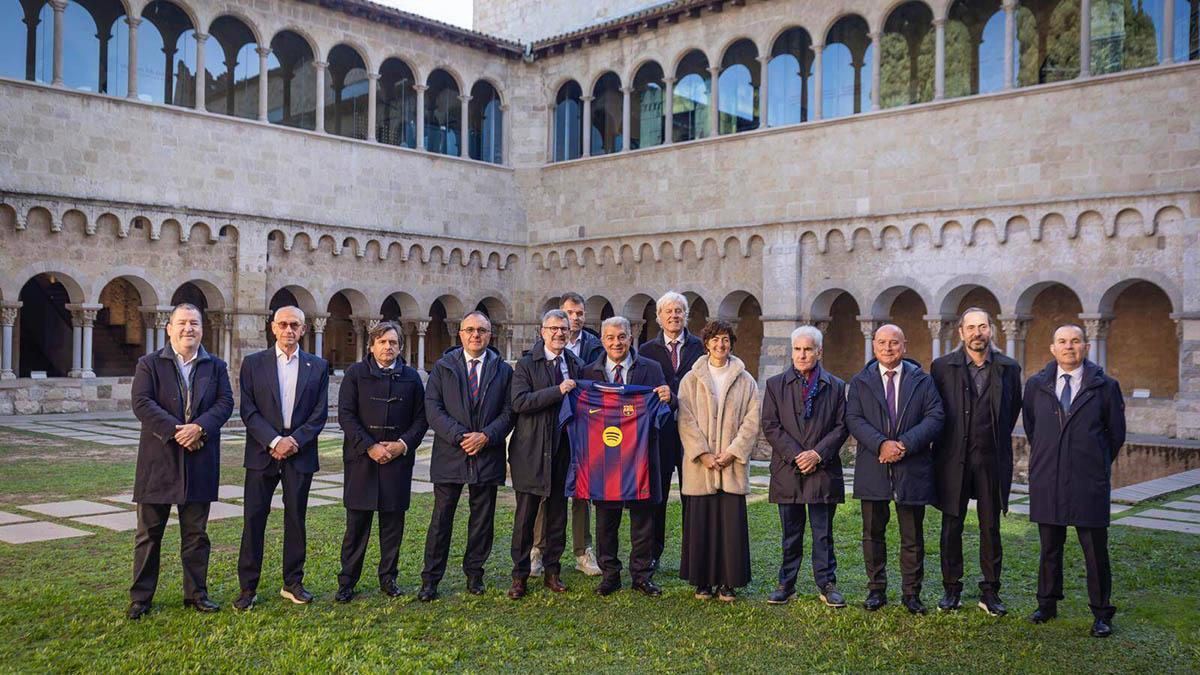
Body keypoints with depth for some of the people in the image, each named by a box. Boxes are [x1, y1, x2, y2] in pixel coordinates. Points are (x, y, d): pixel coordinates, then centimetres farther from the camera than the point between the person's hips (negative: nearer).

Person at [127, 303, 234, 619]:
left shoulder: (216, 367, 9)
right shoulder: (149, 364, 2)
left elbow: (225, 403, -1)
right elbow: (142, 404, -10)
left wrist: (199, 428, -18)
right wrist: (175, 431, -19)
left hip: (200, 461, 2)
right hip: (158, 460, -2)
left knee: (196, 532, 9)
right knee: (149, 532, 6)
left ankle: (196, 593, 19)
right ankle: (141, 596, 15)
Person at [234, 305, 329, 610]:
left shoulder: (318, 366, 6)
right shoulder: (253, 363, 4)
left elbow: (320, 413, 2)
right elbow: (248, 410, -3)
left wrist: (294, 441, -11)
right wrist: (274, 441, -14)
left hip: (300, 454, 1)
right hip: (262, 453, -1)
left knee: (296, 519, 8)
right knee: (254, 519, 0)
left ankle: (293, 583, 19)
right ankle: (248, 588, 8)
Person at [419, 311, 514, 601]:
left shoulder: (503, 370, 8)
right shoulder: (443, 367, 5)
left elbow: (508, 412, 2)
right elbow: (432, 408, -4)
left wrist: (486, 436, -13)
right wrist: (459, 436, -15)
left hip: (487, 455, 1)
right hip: (449, 455, -1)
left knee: (482, 520, 9)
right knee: (441, 519, 1)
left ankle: (474, 574, 23)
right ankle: (430, 579, 9)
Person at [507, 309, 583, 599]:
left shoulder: (576, 365, 11)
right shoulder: (526, 365, -3)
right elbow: (519, 402, -17)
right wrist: (557, 391, -21)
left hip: (562, 451, 4)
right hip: (532, 452, -4)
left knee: (557, 515, 10)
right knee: (525, 516, 2)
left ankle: (552, 571, 22)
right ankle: (520, 575, 12)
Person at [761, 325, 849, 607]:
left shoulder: (836, 386, 7)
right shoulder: (775, 385, 6)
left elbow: (842, 426, 2)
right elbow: (770, 426, -1)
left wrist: (818, 453, -11)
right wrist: (795, 455, -11)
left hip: (823, 470, 0)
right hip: (787, 471, 0)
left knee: (823, 533, 5)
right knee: (790, 534, 9)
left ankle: (826, 584, 14)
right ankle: (786, 584, 17)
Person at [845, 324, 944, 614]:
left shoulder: (923, 380, 6)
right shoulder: (860, 382, 7)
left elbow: (935, 417, -4)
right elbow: (854, 419, -4)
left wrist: (905, 444, -17)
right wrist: (881, 444, -19)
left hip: (912, 469, 0)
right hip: (873, 469, 1)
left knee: (912, 538, 7)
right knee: (873, 534, 9)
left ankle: (911, 593, 18)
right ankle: (876, 589, 21)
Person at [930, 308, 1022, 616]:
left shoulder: (1008, 369, 3)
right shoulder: (943, 367, -1)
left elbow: (1014, 409, 14)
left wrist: (997, 439, 13)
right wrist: (945, 444, 7)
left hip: (992, 460, 1)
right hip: (953, 459, -1)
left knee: (990, 528, 7)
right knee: (951, 526, 6)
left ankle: (990, 591, 17)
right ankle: (951, 589, 17)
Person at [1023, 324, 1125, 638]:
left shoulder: (1105, 386, -1)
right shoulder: (1036, 385, 6)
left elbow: (1116, 433, 8)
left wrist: (1096, 465, 13)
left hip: (1089, 483, -2)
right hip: (1046, 481, 2)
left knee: (1095, 550, 3)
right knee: (1049, 548, 12)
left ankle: (1101, 613, 16)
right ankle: (1047, 604, 25)